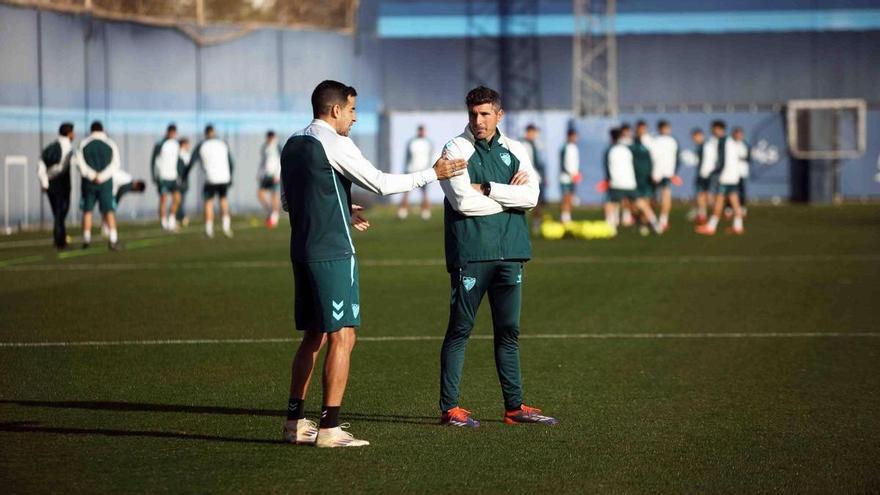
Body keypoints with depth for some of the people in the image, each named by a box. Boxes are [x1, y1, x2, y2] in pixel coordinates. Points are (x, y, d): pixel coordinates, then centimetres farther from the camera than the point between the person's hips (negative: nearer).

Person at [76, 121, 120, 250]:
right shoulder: (110, 144, 3)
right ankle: (113, 240, -16)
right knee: (109, 211, -2)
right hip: (106, 183, -1)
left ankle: (86, 239, 13)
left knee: (87, 211, 13)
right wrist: (102, 176, -15)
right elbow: (114, 164, -8)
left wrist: (92, 176, -15)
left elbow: (80, 163, -9)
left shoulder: (83, 144, 3)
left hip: (88, 182, 1)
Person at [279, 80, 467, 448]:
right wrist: (432, 174, -3)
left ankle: (295, 421, 16)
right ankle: (329, 428, -10)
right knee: (342, 337, -7)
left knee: (314, 336, 15)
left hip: (302, 252, 9)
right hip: (333, 253, -9)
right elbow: (381, 184, -12)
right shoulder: (334, 144, -12)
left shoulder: (293, 145, 14)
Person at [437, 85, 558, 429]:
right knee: (460, 330, -1)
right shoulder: (456, 150, -1)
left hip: (509, 253, 5)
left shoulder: (515, 151, 12)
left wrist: (486, 189, -10)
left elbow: (531, 197, -2)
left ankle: (514, 406, 14)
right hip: (470, 254, -4)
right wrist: (509, 196, -4)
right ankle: (449, 408, 3)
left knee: (508, 331, 9)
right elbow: (464, 202, -14)